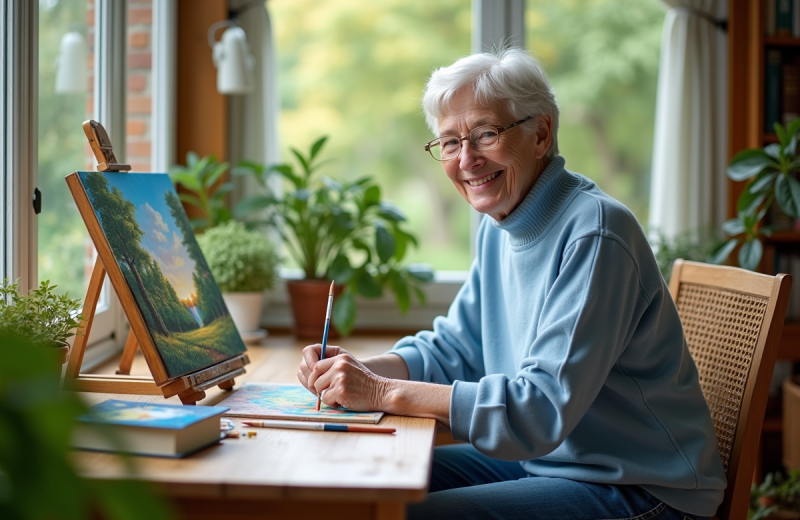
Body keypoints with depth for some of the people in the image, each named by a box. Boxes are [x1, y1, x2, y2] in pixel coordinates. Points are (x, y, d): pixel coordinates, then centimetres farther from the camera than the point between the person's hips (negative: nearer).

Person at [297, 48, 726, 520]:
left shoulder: (594, 235, -23)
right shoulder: (499, 225, 6)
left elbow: (545, 405, -29)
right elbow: (455, 348, 11)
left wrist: (384, 393, -28)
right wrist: (361, 371, -8)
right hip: (544, 460, 8)